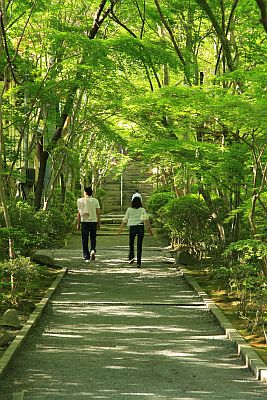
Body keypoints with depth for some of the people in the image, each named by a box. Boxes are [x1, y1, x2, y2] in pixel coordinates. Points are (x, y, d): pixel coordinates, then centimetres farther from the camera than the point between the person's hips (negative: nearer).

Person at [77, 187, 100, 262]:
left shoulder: (80, 201, -1)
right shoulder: (95, 201, 3)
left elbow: (79, 213, -1)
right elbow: (98, 213, 1)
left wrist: (78, 223, 6)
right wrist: (99, 223, 7)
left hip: (84, 221, -1)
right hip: (93, 221, 1)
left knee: (85, 239, 5)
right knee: (93, 238, 13)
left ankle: (86, 256, 3)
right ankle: (93, 250, -13)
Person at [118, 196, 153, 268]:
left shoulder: (129, 209, 4)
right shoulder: (142, 210, 2)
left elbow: (124, 220, 6)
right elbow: (146, 219, -7)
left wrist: (120, 229, 12)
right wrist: (150, 228, -7)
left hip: (132, 227, 0)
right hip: (141, 227, 0)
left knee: (131, 243, 18)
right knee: (139, 245, 6)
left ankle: (131, 257, -3)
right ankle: (139, 262, 2)